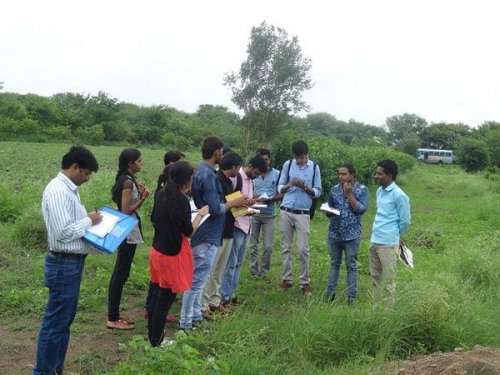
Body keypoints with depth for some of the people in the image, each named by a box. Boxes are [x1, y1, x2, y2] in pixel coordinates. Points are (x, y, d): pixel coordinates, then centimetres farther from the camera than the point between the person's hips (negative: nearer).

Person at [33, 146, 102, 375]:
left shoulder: (69, 189, 10)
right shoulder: (57, 191, -21)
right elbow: (64, 232, -26)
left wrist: (89, 220, 4)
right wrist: (89, 220, -14)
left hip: (73, 262, 10)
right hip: (64, 264, -10)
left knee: (65, 319, 19)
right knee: (55, 322, 1)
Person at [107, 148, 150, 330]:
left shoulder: (126, 179, 12)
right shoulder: (128, 181, -17)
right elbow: (126, 211, -21)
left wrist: (140, 194, 3)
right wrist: (143, 197, -12)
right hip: (128, 232, -10)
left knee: (120, 273, 14)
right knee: (121, 274, -4)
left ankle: (114, 315, 22)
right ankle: (113, 319, 4)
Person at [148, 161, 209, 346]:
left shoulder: (162, 194, 3)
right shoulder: (182, 200, -20)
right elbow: (188, 231, -15)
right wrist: (201, 214, -2)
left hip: (157, 249, 8)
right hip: (172, 254, -8)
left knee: (156, 293, 17)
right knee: (166, 298, 5)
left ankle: (152, 334, 30)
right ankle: (156, 340, 16)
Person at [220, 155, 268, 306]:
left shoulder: (250, 180, 15)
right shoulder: (235, 177, -13)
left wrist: (251, 202, 2)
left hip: (247, 225, 9)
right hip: (236, 225, -9)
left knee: (238, 263, 14)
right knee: (231, 263, -4)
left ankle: (232, 294, 22)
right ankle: (224, 297, 4)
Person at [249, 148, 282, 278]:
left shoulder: (277, 174, -1)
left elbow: (281, 194, 0)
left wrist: (271, 199, -18)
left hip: (269, 214, -1)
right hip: (254, 213, 1)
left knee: (268, 246, -1)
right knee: (253, 245, 7)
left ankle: (264, 271, 15)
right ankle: (254, 271, 17)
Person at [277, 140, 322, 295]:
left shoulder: (314, 167, 0)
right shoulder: (288, 164, 3)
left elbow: (318, 192, 2)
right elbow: (280, 188, 5)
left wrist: (305, 187, -16)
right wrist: (289, 185, -16)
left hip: (303, 213, -1)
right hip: (286, 211, 2)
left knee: (303, 249, -2)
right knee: (286, 247, 6)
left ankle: (305, 282, 7)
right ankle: (287, 279, 15)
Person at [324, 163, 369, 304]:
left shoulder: (362, 189, -4)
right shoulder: (334, 189, 5)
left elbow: (361, 209, -16)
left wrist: (348, 194, -16)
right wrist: (329, 212, -11)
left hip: (352, 235, -3)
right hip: (334, 233, 3)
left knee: (351, 265, 4)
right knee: (334, 264, 13)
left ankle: (351, 296, 11)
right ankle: (330, 292, 21)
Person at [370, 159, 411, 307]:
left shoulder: (399, 195, -14)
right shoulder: (379, 191, 10)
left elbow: (405, 221, -9)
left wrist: (394, 235, 5)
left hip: (388, 244, -8)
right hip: (374, 241, 8)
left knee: (388, 281, 0)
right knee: (375, 278, 16)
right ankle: (375, 307, 26)